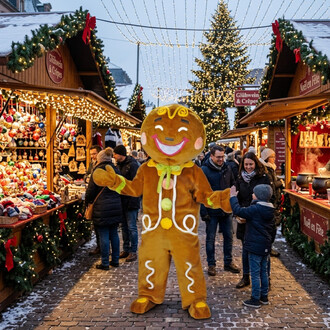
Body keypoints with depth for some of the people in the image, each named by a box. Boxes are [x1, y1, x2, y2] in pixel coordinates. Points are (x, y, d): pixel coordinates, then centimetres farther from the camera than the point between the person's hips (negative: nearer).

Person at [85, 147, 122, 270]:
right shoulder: (116, 171, 8)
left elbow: (90, 191, -6)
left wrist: (87, 202, 11)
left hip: (102, 209, -6)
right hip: (116, 208, 6)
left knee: (104, 236, 0)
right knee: (114, 234, 13)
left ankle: (105, 263, 7)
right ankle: (115, 260, 21)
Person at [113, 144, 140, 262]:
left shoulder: (132, 165, -13)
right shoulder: (119, 165, 12)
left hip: (131, 200, -8)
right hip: (122, 201, 8)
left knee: (131, 227, -2)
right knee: (124, 226, 14)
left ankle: (133, 251, 6)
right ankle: (126, 249, 24)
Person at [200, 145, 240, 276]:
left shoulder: (227, 169, 4)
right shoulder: (204, 170, -10)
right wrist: (203, 212, -16)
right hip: (212, 211, -4)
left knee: (228, 236, 12)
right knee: (210, 238, 7)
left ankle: (228, 262, 26)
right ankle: (211, 264, 20)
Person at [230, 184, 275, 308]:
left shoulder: (255, 209, -18)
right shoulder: (270, 210, 8)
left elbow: (238, 210, -21)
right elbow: (273, 229, 16)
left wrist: (233, 197, -9)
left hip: (255, 246, -8)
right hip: (266, 247, 8)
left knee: (255, 273, -1)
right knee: (263, 271, 17)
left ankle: (255, 299, 6)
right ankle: (264, 296, 27)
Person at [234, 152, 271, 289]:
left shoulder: (264, 178, -6)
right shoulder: (240, 179, 7)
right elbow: (237, 199, 8)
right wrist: (237, 214, -8)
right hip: (244, 220, 4)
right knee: (245, 249, 14)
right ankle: (245, 277, 27)